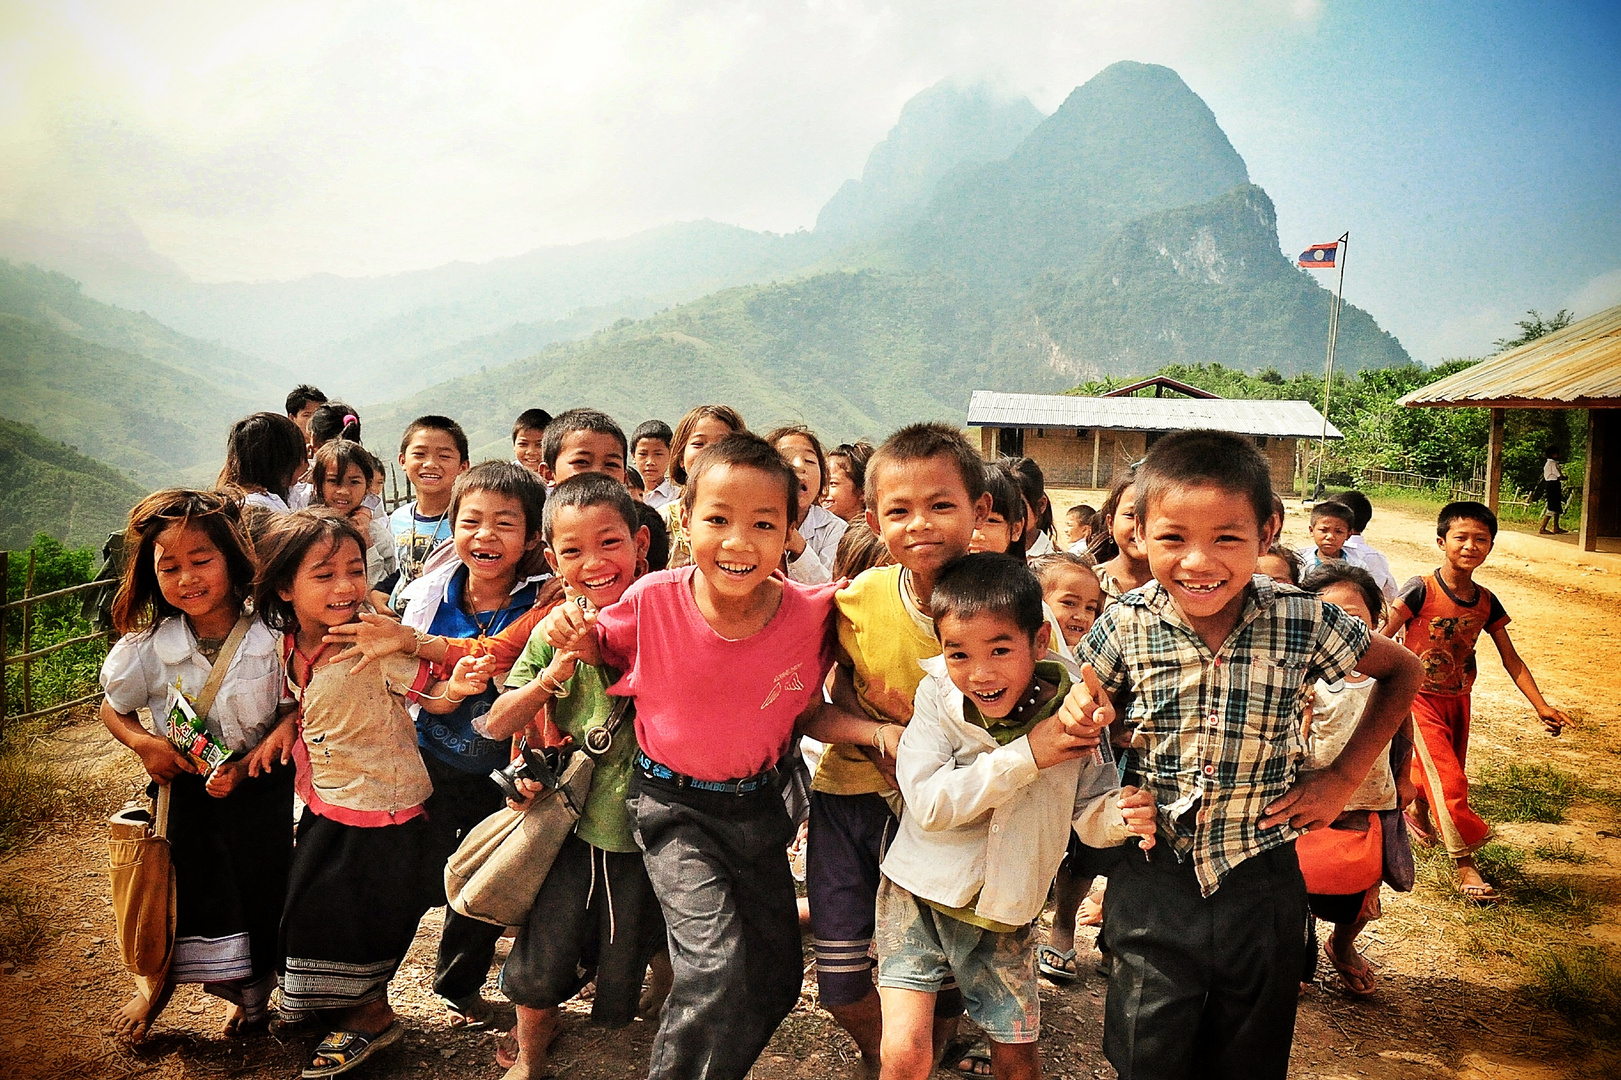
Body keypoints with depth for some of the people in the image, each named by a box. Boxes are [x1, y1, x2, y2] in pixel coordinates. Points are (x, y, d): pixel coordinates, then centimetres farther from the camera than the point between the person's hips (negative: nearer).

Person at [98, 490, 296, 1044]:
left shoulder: (272, 639, -17)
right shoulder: (147, 647, -11)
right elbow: (113, 710, 6)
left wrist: (247, 763, -20)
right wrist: (144, 743, -14)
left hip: (257, 788, -1)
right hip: (182, 786, 1)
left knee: (259, 890, 8)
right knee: (181, 890, 12)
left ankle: (251, 988, 39)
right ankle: (158, 979, 45)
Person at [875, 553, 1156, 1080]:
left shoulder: (1072, 715, -11)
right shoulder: (936, 697, -15)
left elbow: (1089, 813, 0)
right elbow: (930, 804, -23)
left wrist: (1121, 814, -24)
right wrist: (1028, 755, -25)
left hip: (1003, 914, 2)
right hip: (919, 896, -2)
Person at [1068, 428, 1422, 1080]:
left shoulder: (1303, 624, -12)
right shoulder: (1124, 626, -12)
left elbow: (1403, 671, 6)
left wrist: (1343, 778, 0)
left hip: (1261, 885, 1)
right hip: (1151, 884, 0)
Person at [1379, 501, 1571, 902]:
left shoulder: (1486, 602, -2)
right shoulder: (1421, 591, -19)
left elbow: (1511, 659, 4)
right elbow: (1381, 640, -17)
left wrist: (1541, 705, -3)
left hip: (1458, 700, 6)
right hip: (1420, 698, -5)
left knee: (1444, 773, 18)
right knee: (1449, 781, -9)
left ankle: (1418, 813, 50)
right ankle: (1466, 866, 2)